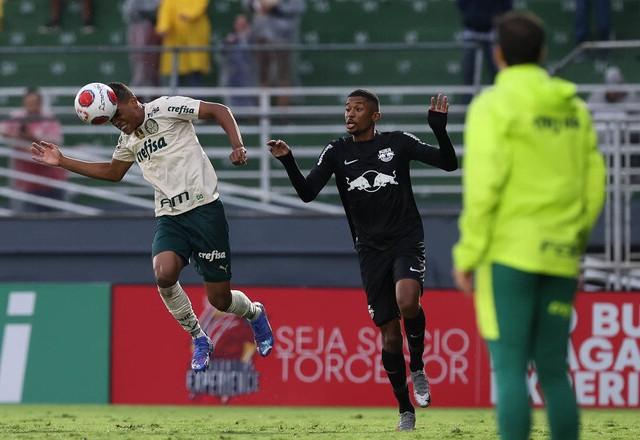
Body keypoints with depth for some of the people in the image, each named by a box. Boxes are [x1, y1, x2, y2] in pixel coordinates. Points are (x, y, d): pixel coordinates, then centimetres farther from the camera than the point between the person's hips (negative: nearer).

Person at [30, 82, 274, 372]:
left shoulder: (165, 109, -4)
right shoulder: (128, 139, 17)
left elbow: (219, 111, -5)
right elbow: (112, 172, 33)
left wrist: (237, 147, -20)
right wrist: (62, 162, 27)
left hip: (204, 208, -6)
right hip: (169, 217, 6)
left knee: (219, 299, -4)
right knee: (164, 273, -26)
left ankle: (254, 314, 35)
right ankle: (199, 340, -2)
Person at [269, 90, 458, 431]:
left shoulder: (397, 143, -1)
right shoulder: (337, 152, 4)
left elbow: (448, 163, -4)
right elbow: (307, 193, -2)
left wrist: (439, 130, -21)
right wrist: (288, 162, -18)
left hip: (406, 240, -2)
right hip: (371, 249, 2)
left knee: (407, 302, -31)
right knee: (389, 333, 1)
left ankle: (417, 368, -4)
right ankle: (406, 411, 15)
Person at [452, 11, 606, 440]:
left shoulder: (495, 106, -5)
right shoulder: (575, 109, 11)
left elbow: (483, 185, -13)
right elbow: (594, 186, 10)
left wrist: (467, 255, -8)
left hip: (509, 254, -5)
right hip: (560, 259, 5)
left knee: (510, 368, -5)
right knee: (554, 369, 10)